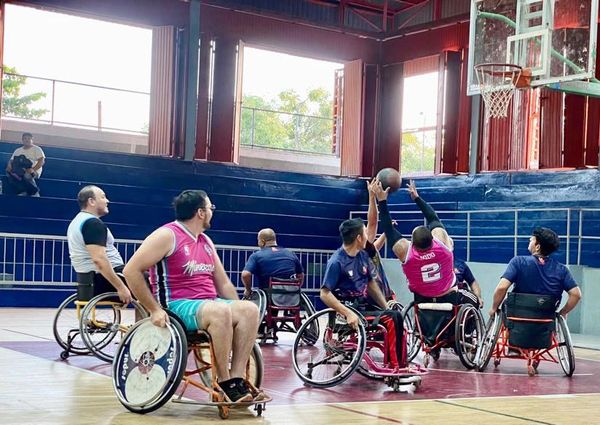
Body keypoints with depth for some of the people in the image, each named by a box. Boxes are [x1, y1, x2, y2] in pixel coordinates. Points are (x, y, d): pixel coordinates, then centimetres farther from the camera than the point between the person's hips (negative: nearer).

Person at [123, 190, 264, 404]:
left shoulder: (206, 242, 18)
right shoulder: (167, 235, -6)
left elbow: (223, 283, 22)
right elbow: (131, 270, -12)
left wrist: (236, 311, 7)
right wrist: (154, 309, -17)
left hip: (209, 304, 8)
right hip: (177, 306, -7)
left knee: (249, 309, -19)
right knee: (220, 311, -35)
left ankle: (237, 380, -20)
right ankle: (224, 383, -24)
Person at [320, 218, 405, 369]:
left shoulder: (362, 256, 7)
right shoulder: (336, 262, -16)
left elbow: (371, 284, 14)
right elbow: (325, 294, -20)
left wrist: (386, 307, 6)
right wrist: (348, 314, -29)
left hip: (364, 304, 8)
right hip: (352, 310, -8)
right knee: (391, 319, -22)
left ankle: (401, 366, -2)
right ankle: (396, 367, -15)